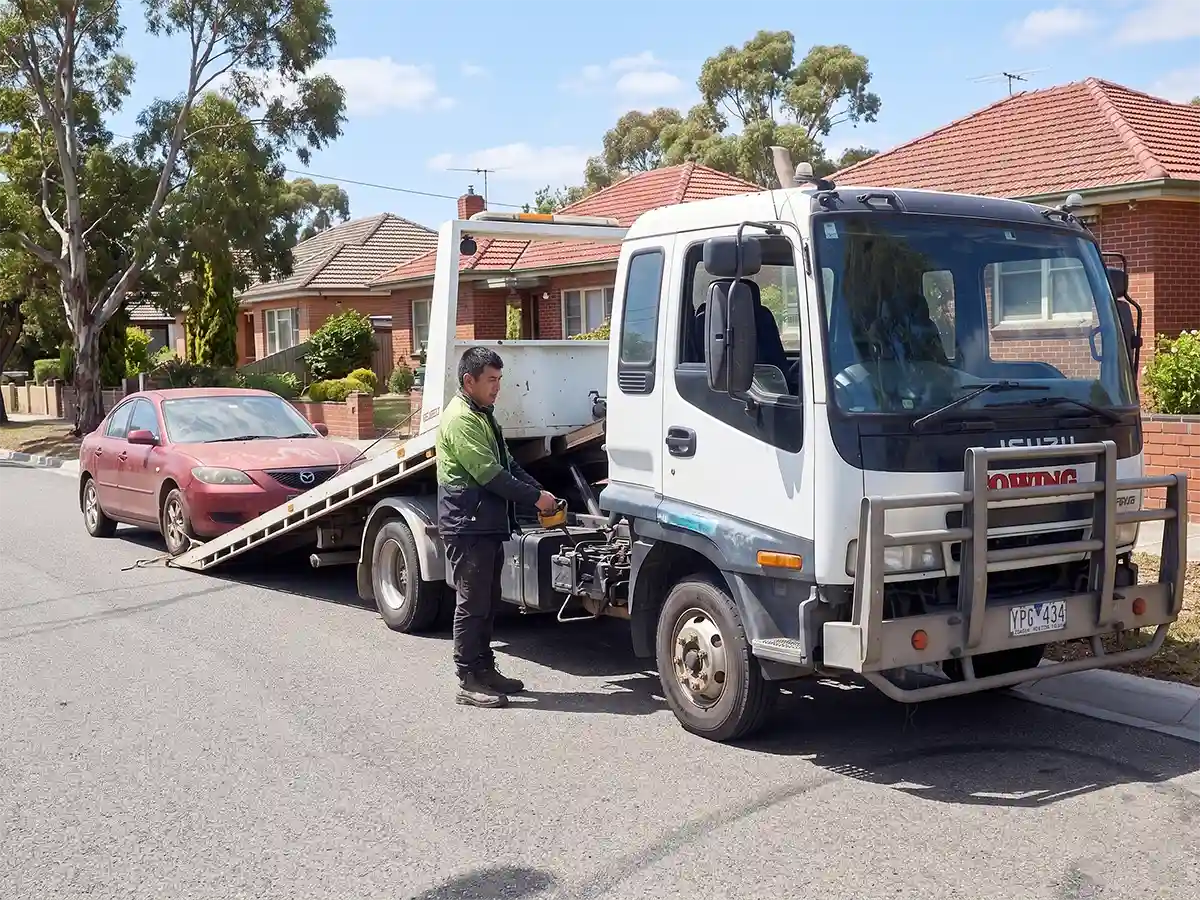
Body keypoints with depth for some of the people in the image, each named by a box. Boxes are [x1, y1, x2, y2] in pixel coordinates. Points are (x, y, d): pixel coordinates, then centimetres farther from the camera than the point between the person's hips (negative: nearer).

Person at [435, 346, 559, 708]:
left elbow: (507, 464, 19)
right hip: (467, 527, -10)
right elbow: (489, 474, -20)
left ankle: (485, 669, 24)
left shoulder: (483, 414, 18)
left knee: (488, 603, 15)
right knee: (471, 604, -5)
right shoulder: (460, 419, -15)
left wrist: (539, 491, 5)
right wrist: (534, 497, -15)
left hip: (489, 526, 10)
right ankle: (469, 682, 1)